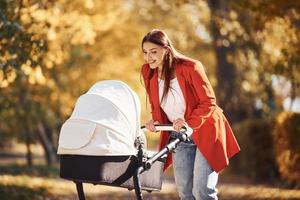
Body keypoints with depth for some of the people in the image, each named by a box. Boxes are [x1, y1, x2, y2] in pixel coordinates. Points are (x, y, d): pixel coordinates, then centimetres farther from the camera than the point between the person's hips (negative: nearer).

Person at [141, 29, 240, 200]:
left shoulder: (190, 67, -20)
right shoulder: (148, 72, -4)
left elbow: (209, 102, -16)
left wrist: (189, 122, -30)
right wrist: (156, 120, -11)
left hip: (204, 132, -5)